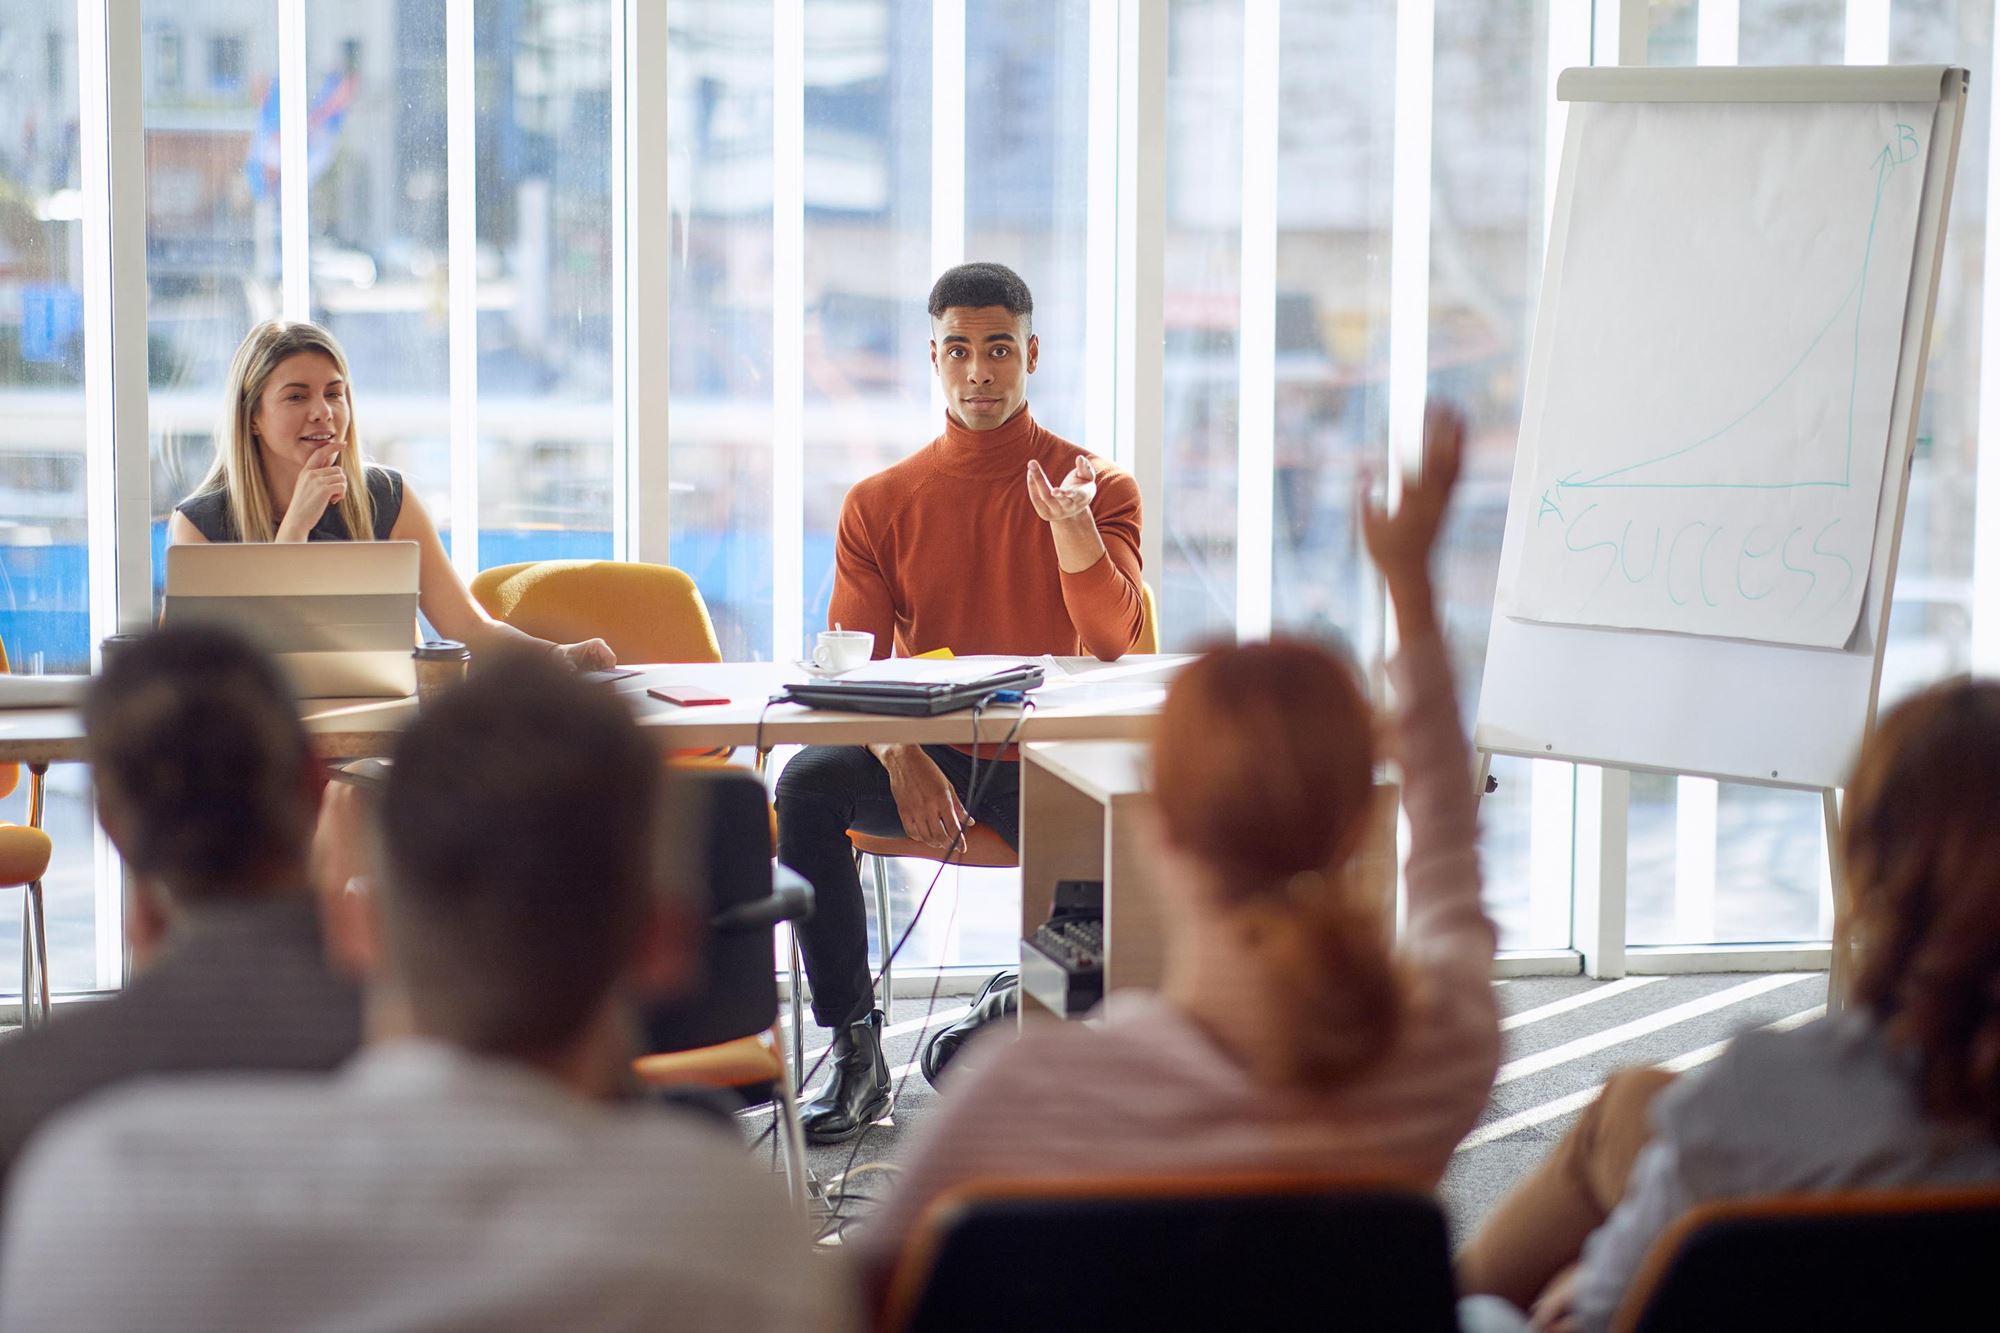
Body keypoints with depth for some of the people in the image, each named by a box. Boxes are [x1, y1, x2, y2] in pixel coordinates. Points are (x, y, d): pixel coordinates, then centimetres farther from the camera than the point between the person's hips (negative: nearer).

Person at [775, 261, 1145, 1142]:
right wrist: (899, 757, -19)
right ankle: (854, 1053, -23)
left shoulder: (1100, 488, 5)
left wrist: (1069, 524, -28)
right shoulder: (881, 502, 10)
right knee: (808, 784, -29)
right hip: (921, 757, 2)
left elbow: (1111, 640, -10)